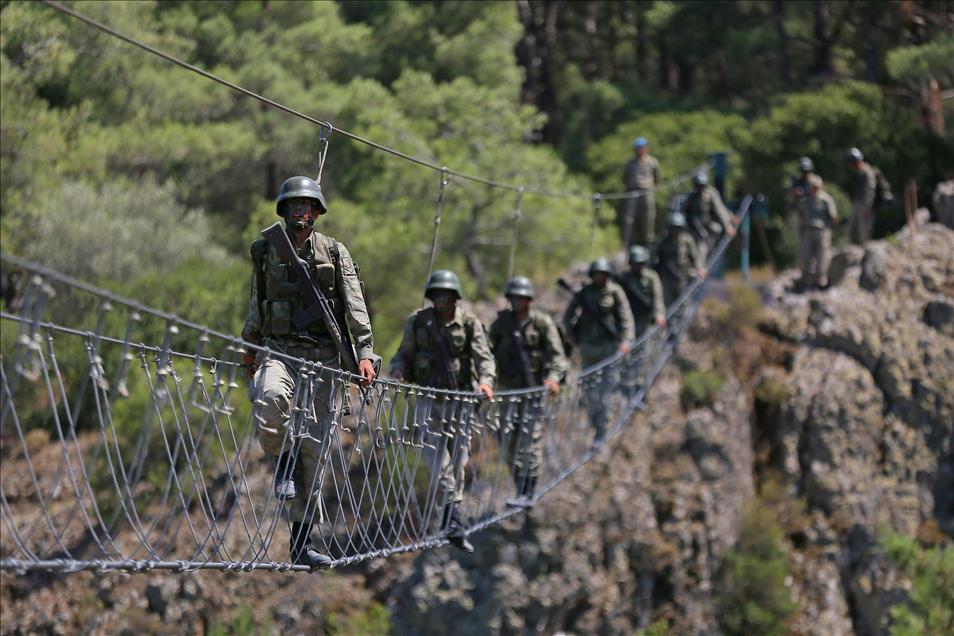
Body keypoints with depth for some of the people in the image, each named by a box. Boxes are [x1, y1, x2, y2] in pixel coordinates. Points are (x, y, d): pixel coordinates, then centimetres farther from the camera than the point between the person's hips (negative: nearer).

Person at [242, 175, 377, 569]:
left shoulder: (334, 253, 6)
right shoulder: (266, 252, 10)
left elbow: (355, 307, 1)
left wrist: (364, 353, -9)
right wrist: (250, 349, 21)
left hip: (322, 355, 0)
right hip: (279, 350, 0)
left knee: (313, 444, 0)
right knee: (271, 397, -37)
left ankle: (301, 541, 6)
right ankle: (282, 463, -9)